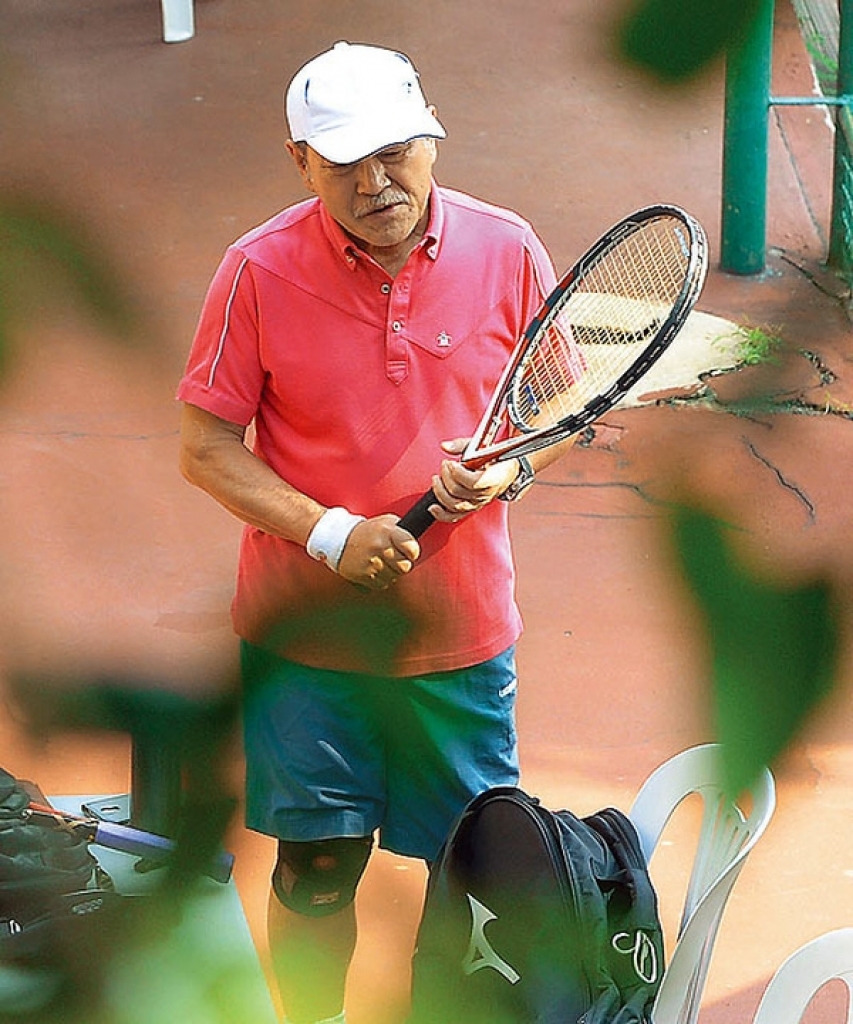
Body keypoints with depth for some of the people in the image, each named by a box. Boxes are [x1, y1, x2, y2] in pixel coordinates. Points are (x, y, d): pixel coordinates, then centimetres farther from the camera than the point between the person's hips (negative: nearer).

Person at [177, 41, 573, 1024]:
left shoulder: (507, 250, -5)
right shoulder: (259, 270, -11)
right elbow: (206, 447, -6)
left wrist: (507, 469, -16)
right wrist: (331, 535, -18)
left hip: (463, 624, 2)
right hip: (305, 628, -1)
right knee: (317, 866, 6)